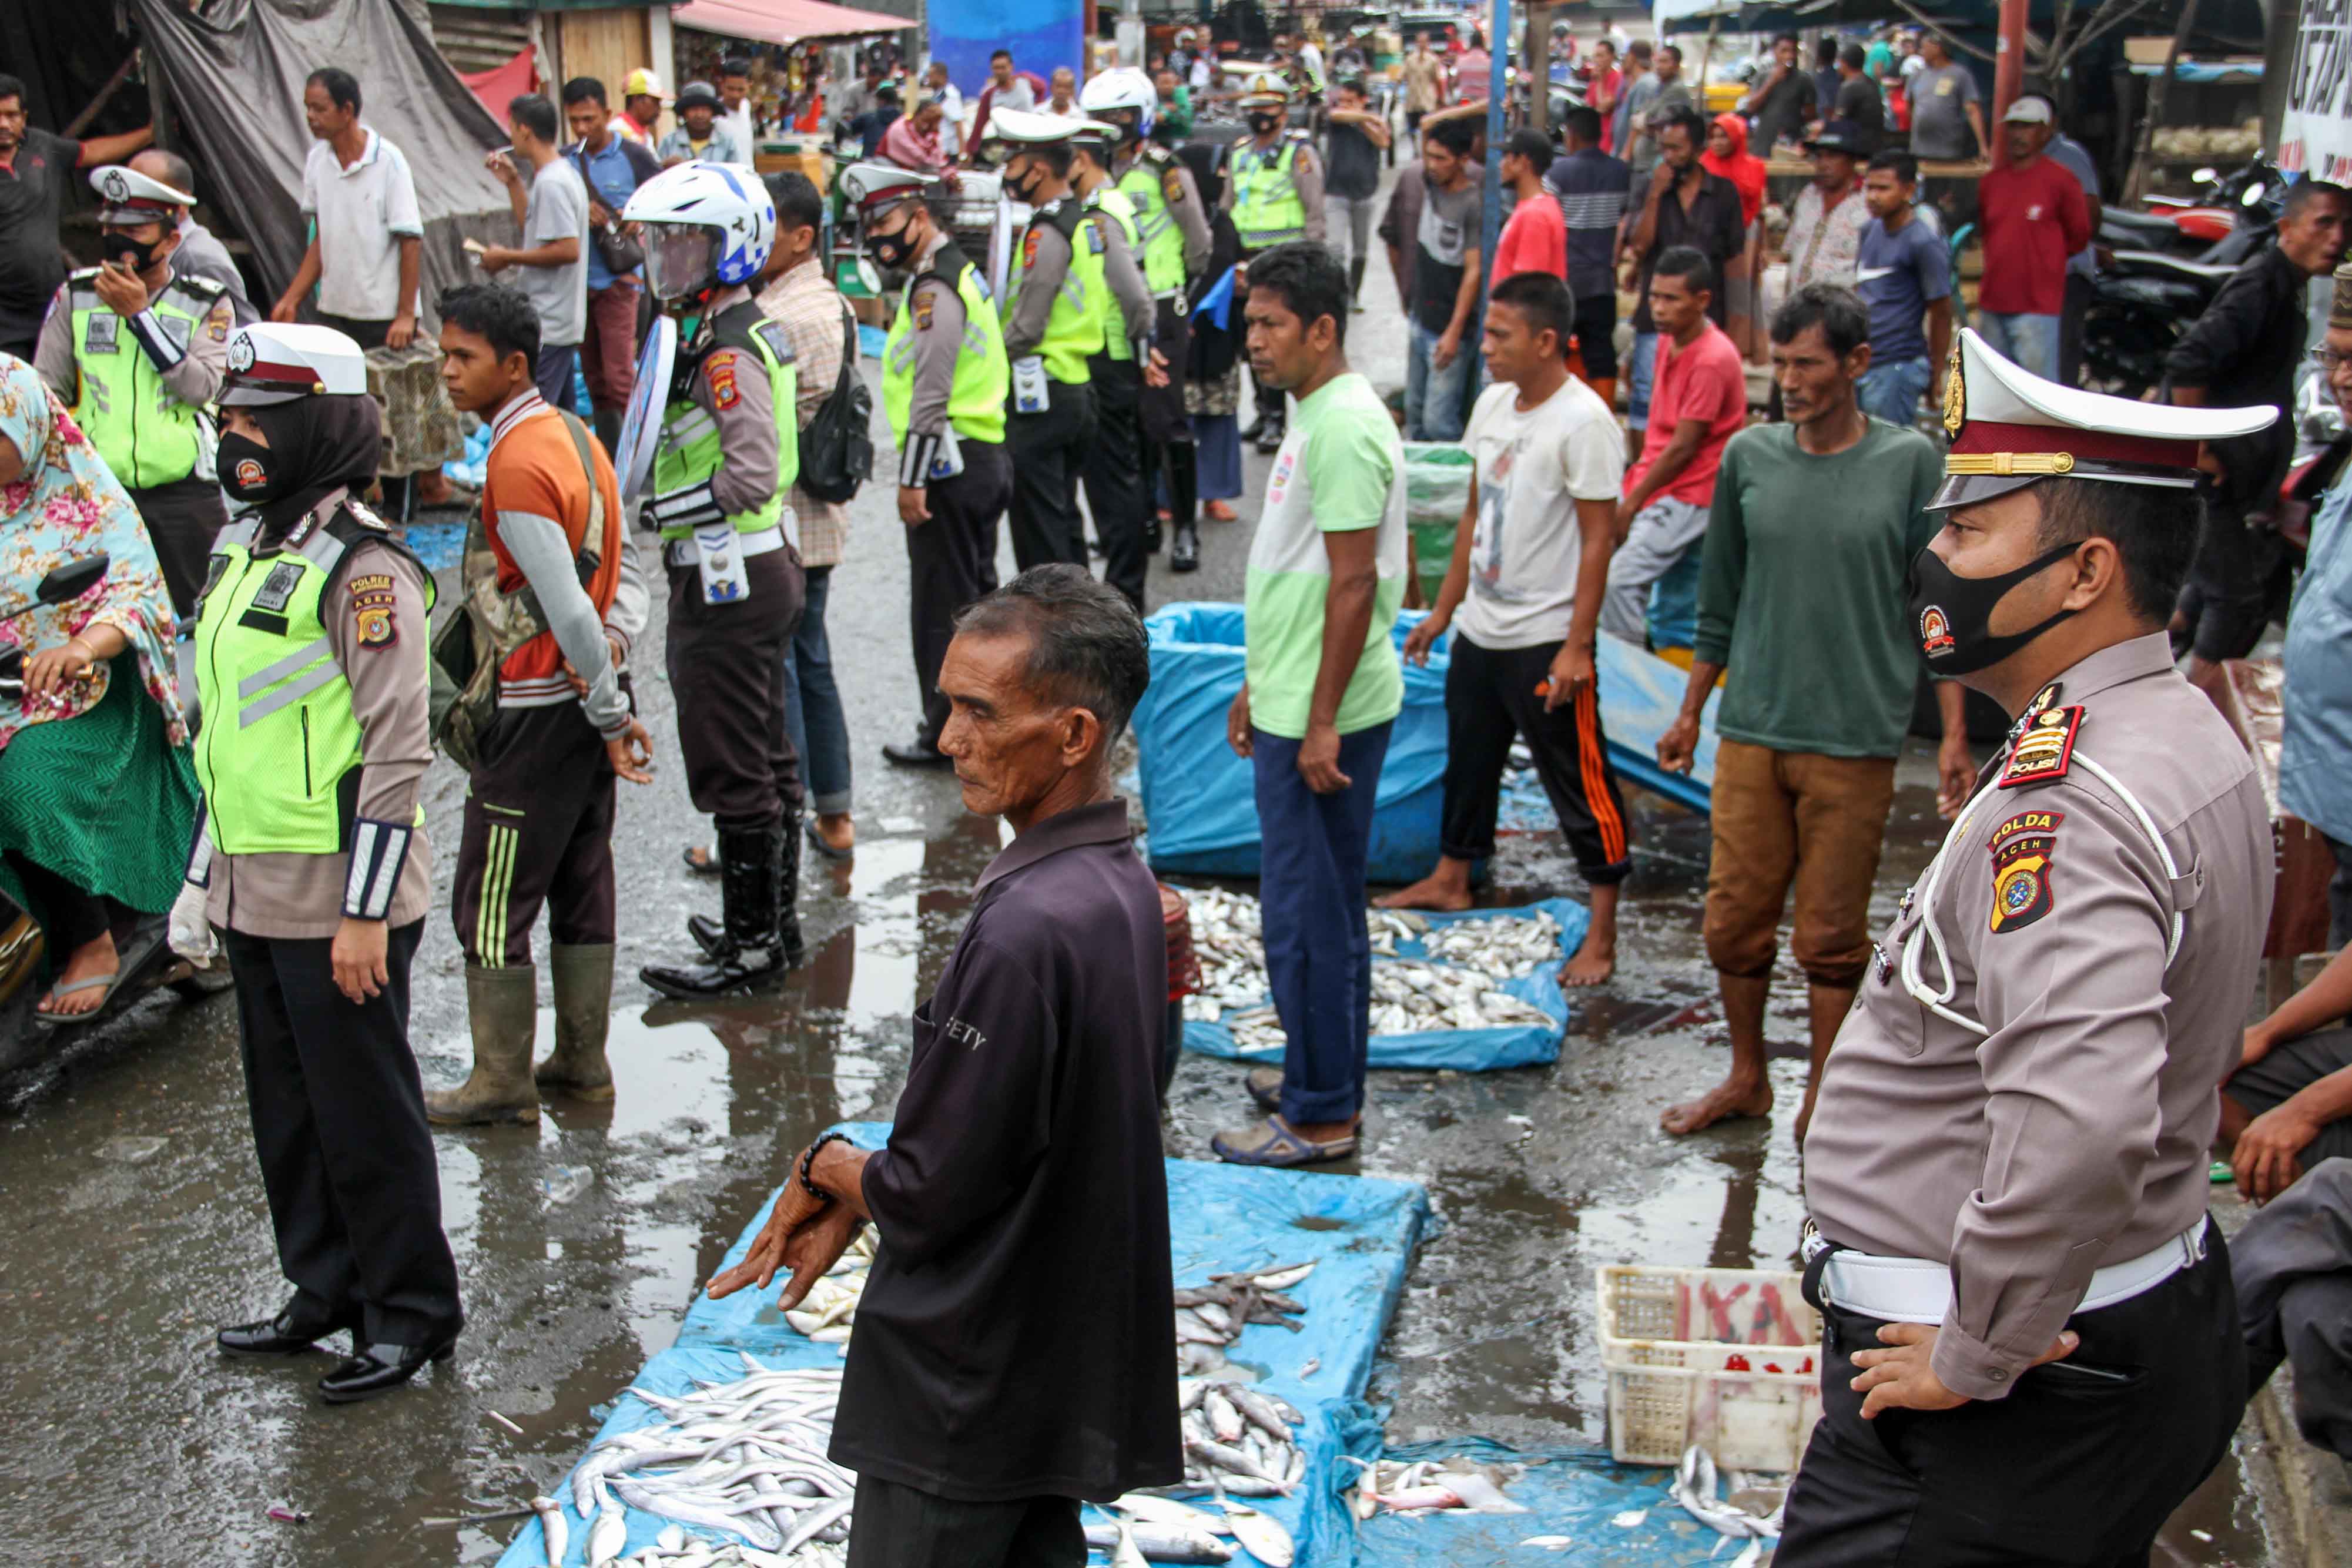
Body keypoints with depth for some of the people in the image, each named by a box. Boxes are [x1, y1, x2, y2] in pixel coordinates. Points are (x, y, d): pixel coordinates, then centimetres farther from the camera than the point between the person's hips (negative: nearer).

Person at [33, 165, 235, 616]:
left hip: (185, 494, -1)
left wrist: (139, 315, -14)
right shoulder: (76, 296, 7)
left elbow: (200, 387, -14)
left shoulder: (207, 304, 2)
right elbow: (46, 393, 9)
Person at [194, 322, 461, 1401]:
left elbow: (397, 751, -18)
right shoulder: (245, 549, 12)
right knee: (287, 1107, 17)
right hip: (255, 894, 9)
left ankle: (411, 1309, 17)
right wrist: (206, 874, 19)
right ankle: (327, 1289, 32)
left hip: (336, 902, -9)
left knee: (364, 1109, 2)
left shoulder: (362, 569, -15)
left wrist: (365, 910, -20)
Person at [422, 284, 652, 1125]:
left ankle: (502, 1083, 12)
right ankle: (583, 1062, 25)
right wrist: (614, 645, 3)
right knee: (581, 886, 15)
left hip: (538, 710, -9)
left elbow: (568, 611, -23)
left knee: (490, 903, 2)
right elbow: (625, 574, 13)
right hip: (585, 699, 9)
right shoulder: (572, 435, 9)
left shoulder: (517, 465, -20)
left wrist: (612, 715, -15)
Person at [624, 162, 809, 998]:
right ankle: (776, 921, 30)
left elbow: (750, 475, -26)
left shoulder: (726, 350, -19)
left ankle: (753, 946, 6)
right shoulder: (737, 331, 13)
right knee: (766, 756, 18)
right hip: (759, 567, 11)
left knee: (731, 771, -3)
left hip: (729, 577, -11)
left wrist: (653, 510, -19)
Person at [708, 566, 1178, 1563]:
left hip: (966, 1388, -9)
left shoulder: (1024, 929, -28)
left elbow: (928, 1194, -22)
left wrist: (827, 1170, -2)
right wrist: (849, 1201, 4)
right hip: (1068, 1360, 9)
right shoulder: (1122, 883, 1)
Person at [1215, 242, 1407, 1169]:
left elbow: (1354, 583, -22)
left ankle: (1319, 1118, 7)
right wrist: (1259, 685, 23)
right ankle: (1326, 1076, 30)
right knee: (1324, 904, 18)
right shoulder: (1316, 416, 14)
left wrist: (1321, 724, -22)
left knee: (1306, 914, -3)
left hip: (1322, 720, -10)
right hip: (1292, 705, 10)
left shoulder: (1345, 427, -18)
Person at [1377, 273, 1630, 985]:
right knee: (1469, 759, 22)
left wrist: (1577, 646, -19)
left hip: (1546, 639, -8)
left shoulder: (1582, 422, -17)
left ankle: (1601, 933, 8)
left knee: (1579, 780, 0)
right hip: (1480, 629, 8)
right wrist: (1443, 610, 17)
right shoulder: (1494, 404, 6)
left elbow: (1598, 538, -17)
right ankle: (1450, 880, 41)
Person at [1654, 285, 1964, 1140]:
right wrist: (1689, 712, 17)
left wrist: (1954, 735, -3)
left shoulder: (1910, 462, -3)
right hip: (1750, 730, 3)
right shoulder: (1749, 456, 4)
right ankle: (1746, 1079, 30)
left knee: (1831, 937, 4)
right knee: (1734, 922, 8)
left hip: (1854, 740, -3)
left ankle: (1821, 1102, 21)